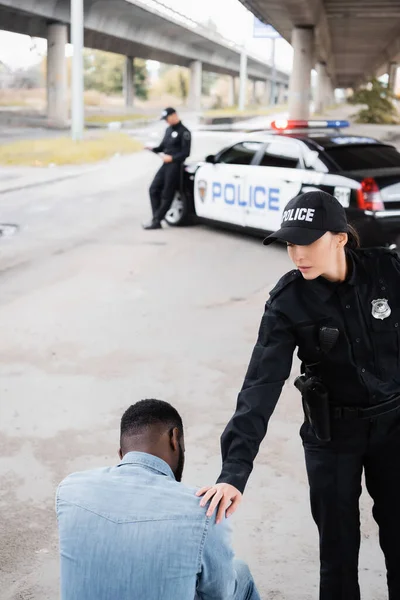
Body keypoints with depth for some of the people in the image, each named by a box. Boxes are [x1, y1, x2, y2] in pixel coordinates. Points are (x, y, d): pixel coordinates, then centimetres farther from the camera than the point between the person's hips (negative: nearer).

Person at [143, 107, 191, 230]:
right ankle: (156, 219, 8)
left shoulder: (184, 132, -8)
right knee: (154, 189, 5)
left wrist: (172, 158, -20)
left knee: (167, 195, -4)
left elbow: (186, 153, -11)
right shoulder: (168, 130, 16)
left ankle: (156, 221, -1)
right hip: (166, 164, 9)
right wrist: (154, 149, 1)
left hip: (175, 165, -9)